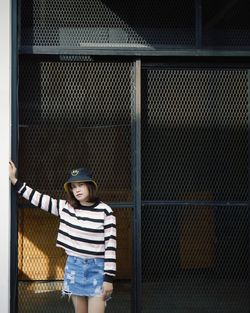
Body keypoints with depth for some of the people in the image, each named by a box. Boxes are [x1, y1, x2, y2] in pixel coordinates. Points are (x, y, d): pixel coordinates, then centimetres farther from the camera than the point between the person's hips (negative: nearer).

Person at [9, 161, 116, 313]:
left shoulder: (105, 211, -9)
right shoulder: (66, 207, 4)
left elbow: (110, 246, -10)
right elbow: (39, 199, 10)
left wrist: (109, 279, -12)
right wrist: (14, 180, 8)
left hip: (97, 268, -4)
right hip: (74, 267, 4)